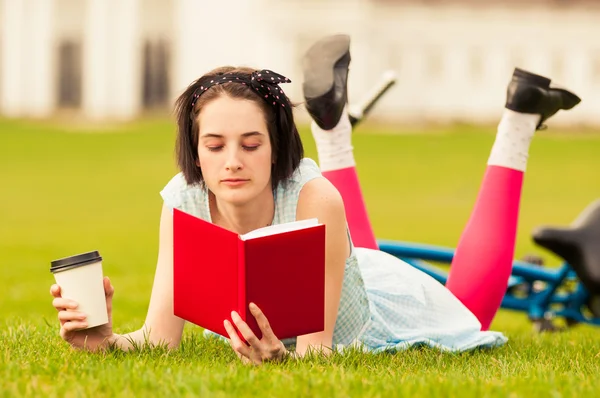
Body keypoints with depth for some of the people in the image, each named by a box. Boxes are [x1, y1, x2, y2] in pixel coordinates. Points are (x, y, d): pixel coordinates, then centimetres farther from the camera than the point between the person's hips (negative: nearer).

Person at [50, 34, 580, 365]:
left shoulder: (313, 197, -44)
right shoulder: (184, 200, -36)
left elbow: (317, 345, -44)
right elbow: (161, 335, -35)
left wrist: (278, 357, -68)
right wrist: (108, 341, -58)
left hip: (377, 310, -3)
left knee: (471, 301, 31)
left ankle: (518, 119, 41)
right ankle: (332, 125, 44)